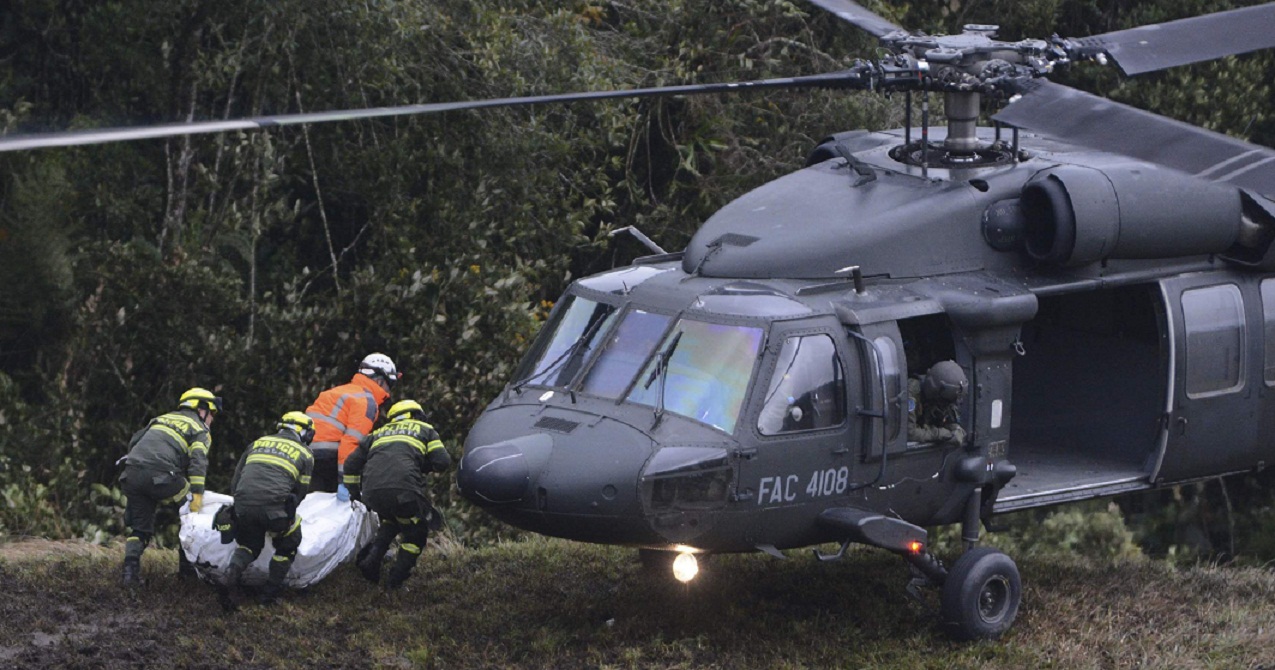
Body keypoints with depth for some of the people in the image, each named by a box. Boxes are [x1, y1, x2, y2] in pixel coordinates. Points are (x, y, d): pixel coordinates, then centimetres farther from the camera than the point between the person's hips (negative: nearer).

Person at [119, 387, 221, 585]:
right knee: (190, 513, 15)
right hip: (161, 477, -5)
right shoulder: (200, 431, 12)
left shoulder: (163, 418, 30)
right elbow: (198, 461, -6)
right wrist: (197, 495, -12)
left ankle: (131, 568, -2)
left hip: (131, 474, 5)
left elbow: (134, 442, 25)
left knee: (139, 527, 14)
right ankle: (188, 562, 13)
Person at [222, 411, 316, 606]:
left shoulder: (257, 444, 25)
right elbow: (300, 492, 17)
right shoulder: (305, 454, 17)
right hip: (273, 505, -3)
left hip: (243, 504, 3)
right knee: (288, 546, 22)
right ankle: (270, 592, 15)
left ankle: (235, 568, -6)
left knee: (249, 544, 25)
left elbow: (235, 482, 23)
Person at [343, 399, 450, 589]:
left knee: (391, 520, 33)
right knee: (416, 532, 17)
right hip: (403, 487, -4)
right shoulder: (424, 430, 24)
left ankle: (372, 557, 15)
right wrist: (423, 465, 30)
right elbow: (442, 461, 10)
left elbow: (351, 464, 27)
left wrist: (355, 495, 35)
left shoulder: (378, 433, 32)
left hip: (371, 492, 4)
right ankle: (396, 579, 10)